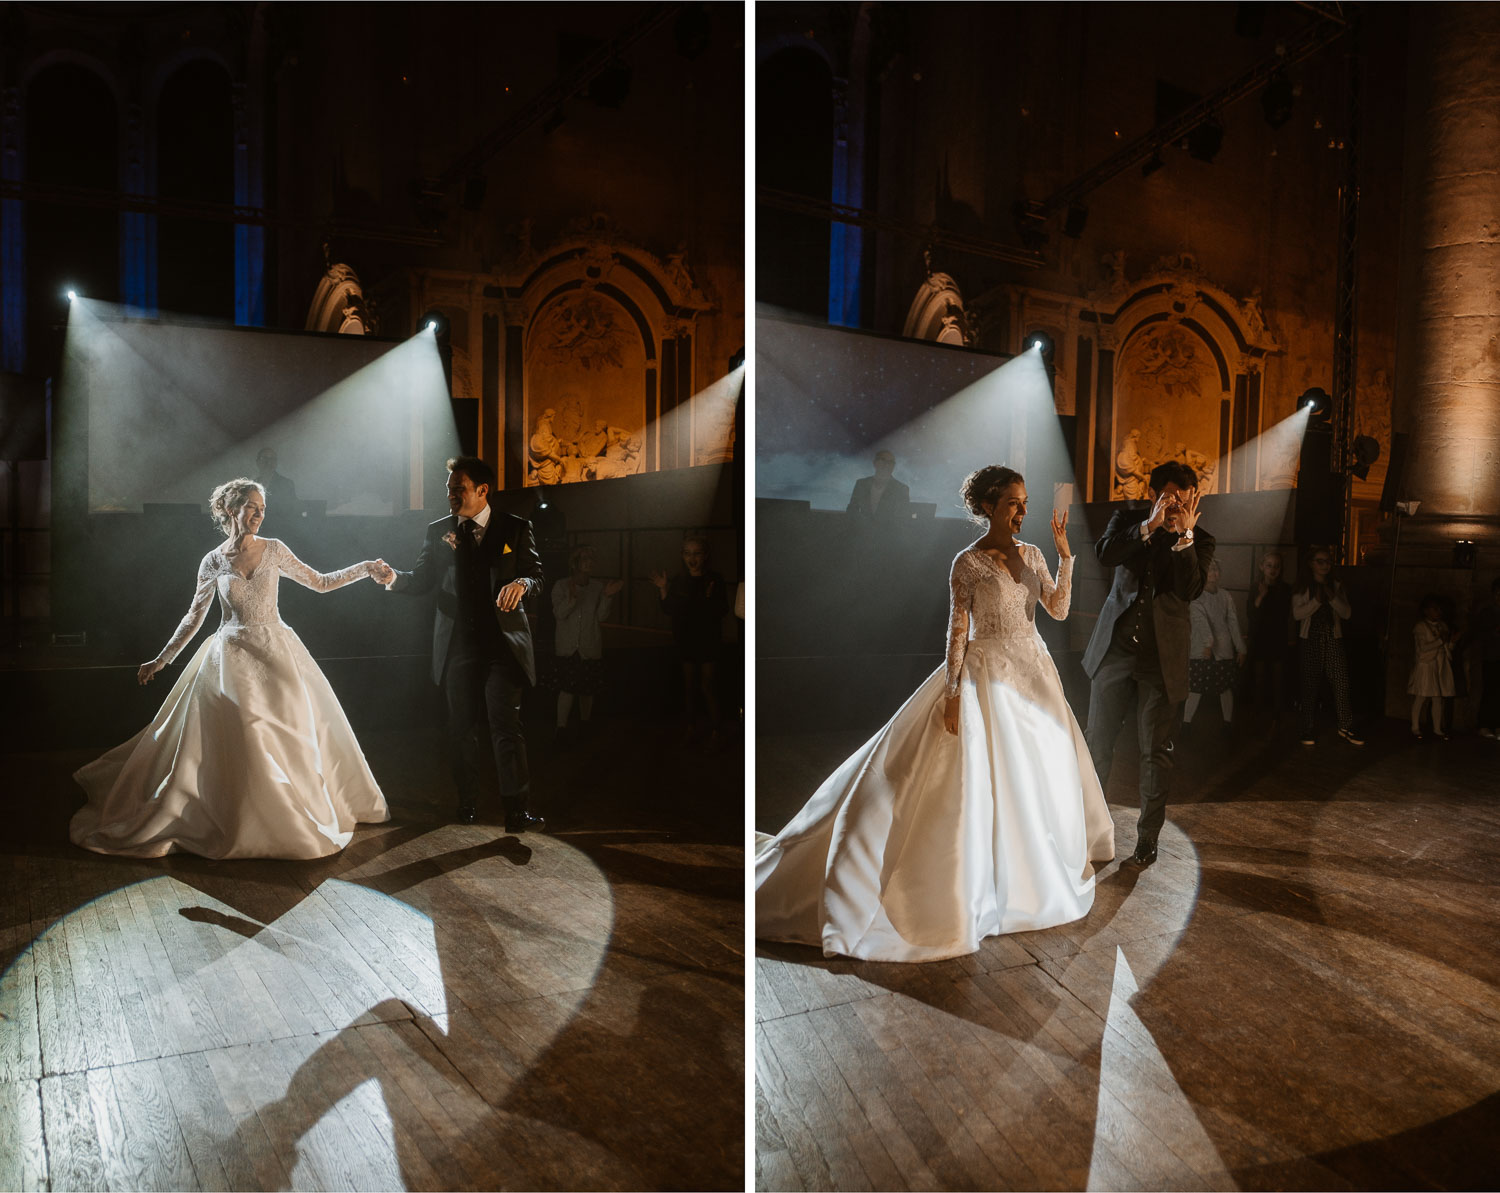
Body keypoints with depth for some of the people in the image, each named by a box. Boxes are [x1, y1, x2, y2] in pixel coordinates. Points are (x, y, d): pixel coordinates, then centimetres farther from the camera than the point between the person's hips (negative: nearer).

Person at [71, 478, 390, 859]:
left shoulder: (274, 550, 2)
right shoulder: (213, 562, 1)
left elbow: (320, 583, 7)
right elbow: (194, 617, 9)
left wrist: (365, 568, 0)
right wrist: (161, 659, 11)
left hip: (276, 653, 1)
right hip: (232, 657, -1)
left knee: (292, 734, 2)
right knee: (234, 739, -4)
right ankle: (239, 819, 11)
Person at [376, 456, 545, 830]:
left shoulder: (515, 528, 3)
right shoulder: (438, 531, 10)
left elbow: (535, 573, 2)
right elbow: (422, 579, 7)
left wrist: (522, 583, -21)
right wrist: (395, 578, -14)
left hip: (503, 644, -3)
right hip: (457, 645, 3)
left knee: (506, 727, -9)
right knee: (460, 728, 12)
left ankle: (516, 811, -5)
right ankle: (467, 803, 27)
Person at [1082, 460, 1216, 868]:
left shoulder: (1199, 539, -1)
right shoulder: (1129, 518, 4)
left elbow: (1190, 589, -16)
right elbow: (1104, 553, -15)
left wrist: (1184, 534, -22)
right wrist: (1150, 525, -24)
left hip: (1162, 655, -1)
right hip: (1116, 647, 2)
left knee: (1155, 752, 5)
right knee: (1097, 742, 9)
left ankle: (1147, 838, 18)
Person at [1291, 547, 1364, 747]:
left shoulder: (1336, 587, 13)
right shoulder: (1302, 587, 6)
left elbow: (1346, 613, 4)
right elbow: (1297, 613, -5)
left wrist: (1332, 597, -9)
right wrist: (1316, 601, -15)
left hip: (1333, 639, 2)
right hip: (1311, 639, -2)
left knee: (1341, 683, -6)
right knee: (1310, 687, 0)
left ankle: (1346, 727, 3)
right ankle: (1308, 731, 7)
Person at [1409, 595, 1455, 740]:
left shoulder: (1443, 625, 12)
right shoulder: (1420, 627, -6)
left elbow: (1449, 646, 14)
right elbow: (1423, 647, -15)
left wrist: (1451, 639, -5)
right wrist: (1440, 640, -18)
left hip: (1441, 667, 5)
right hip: (1425, 666, -5)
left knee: (1438, 698, 5)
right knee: (1420, 698, -2)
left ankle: (1437, 729, 11)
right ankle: (1415, 728, 7)